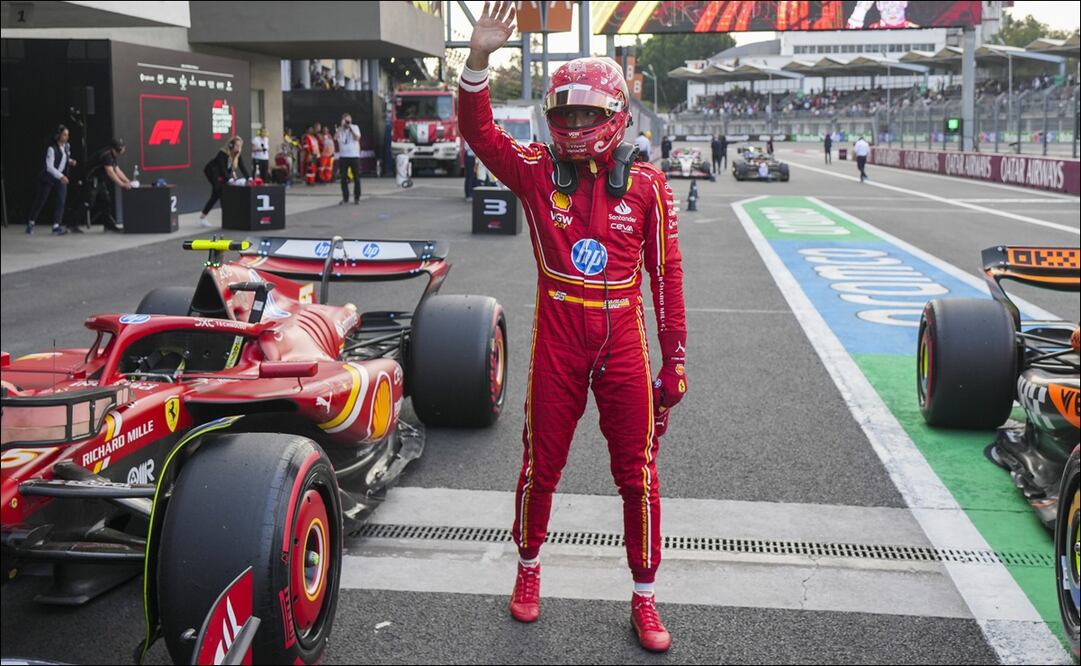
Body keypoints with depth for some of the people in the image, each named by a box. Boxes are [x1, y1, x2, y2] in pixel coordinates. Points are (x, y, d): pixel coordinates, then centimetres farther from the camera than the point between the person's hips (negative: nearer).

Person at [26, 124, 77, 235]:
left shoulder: (67, 146, -2)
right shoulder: (52, 148, -22)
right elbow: (49, 166, -28)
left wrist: (70, 161, -5)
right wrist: (61, 176, -38)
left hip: (61, 177, 5)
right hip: (49, 177, -5)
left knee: (61, 200, -10)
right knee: (40, 200, 7)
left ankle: (56, 226, -9)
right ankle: (31, 223, 26)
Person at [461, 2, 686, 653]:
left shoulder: (647, 184, -3)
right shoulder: (537, 171, -2)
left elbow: (666, 272, 0)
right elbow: (480, 133, -13)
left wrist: (676, 356, 1)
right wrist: (479, 59, -28)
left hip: (624, 341, 0)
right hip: (557, 342, 0)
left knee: (638, 475, 6)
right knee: (541, 465, 13)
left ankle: (644, 596, 23)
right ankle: (529, 568, 37)